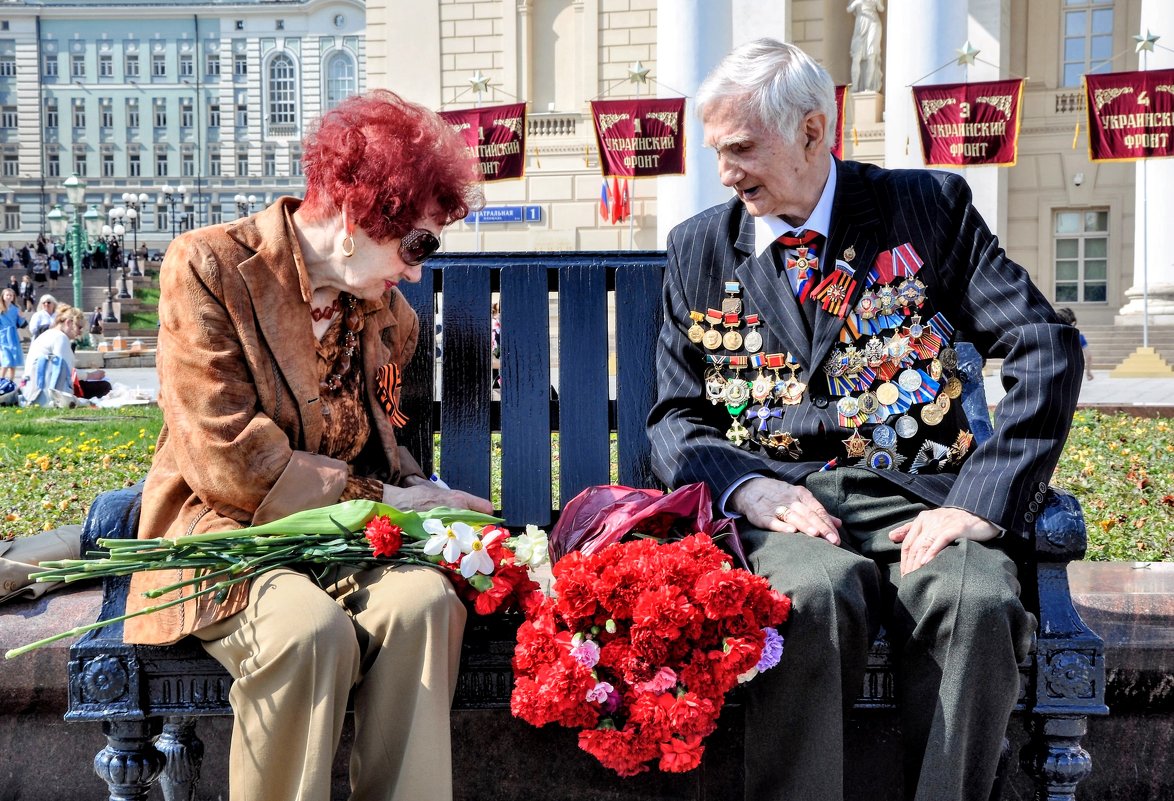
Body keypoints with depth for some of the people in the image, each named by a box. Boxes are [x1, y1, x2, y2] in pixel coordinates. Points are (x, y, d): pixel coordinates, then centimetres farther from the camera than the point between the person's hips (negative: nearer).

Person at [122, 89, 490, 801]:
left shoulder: (388, 313, 9)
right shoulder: (209, 267, -10)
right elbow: (228, 458, -17)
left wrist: (418, 490, -2)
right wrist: (379, 498, -14)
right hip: (224, 529, -5)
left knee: (424, 599, -27)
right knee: (313, 628, -34)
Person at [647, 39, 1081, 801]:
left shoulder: (931, 207, 7)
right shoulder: (699, 249, 14)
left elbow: (1047, 351, -2)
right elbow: (676, 418, 14)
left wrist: (981, 502, -14)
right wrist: (747, 486, -9)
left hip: (916, 502, 0)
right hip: (782, 506, 1)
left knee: (978, 601, -32)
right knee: (814, 594, -34)